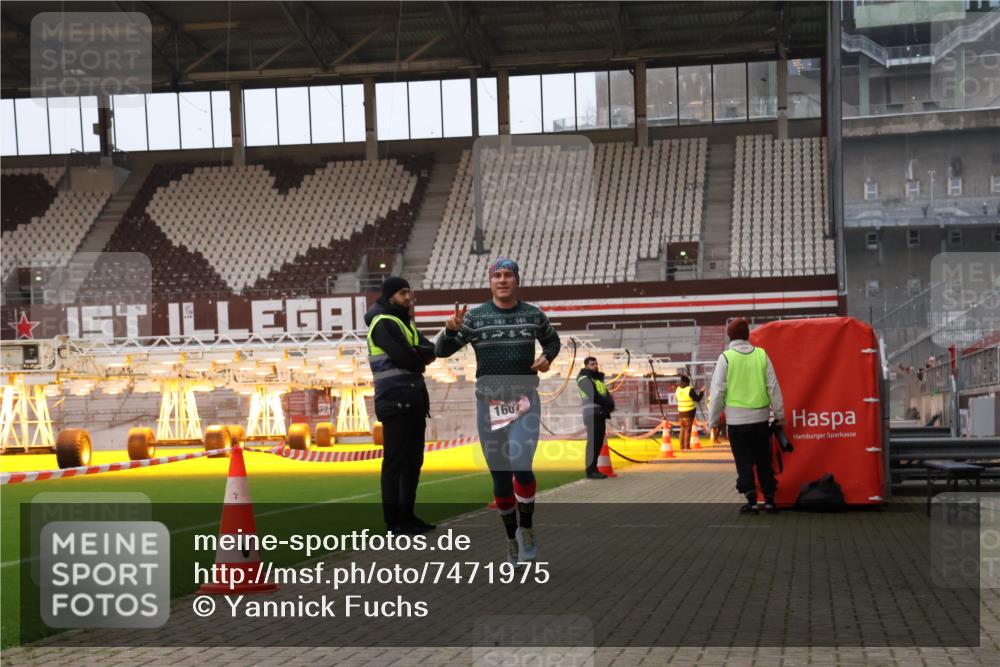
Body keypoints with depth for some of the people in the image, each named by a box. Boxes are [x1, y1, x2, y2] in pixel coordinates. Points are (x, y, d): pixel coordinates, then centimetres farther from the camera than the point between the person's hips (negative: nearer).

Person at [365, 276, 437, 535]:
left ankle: (407, 515, 19)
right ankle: (393, 521, -2)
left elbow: (431, 349, 9)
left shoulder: (406, 322, 20)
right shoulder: (383, 323, -10)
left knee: (413, 460, 12)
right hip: (395, 401, -9)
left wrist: (414, 354, -9)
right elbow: (404, 357, -19)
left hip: (414, 401, 9)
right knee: (395, 461, -6)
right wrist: (421, 357, 0)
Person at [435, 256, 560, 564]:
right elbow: (442, 351, -6)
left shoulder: (534, 315, 3)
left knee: (520, 465, -19)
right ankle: (512, 539, 21)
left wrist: (547, 358, 1)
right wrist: (451, 329, -26)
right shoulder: (475, 317, -1)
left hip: (525, 402, 0)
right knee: (500, 477, 5)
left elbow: (552, 341, 22)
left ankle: (526, 529, 2)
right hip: (488, 403, 1)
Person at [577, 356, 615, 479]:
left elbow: (607, 394, 16)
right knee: (593, 442, -10)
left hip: (601, 414, 8)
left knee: (599, 442, 7)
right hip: (592, 414, -8)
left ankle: (594, 469, 11)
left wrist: (610, 404, -6)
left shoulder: (598, 378, 23)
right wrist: (609, 404, -9)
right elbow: (594, 396, -17)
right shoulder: (584, 379, -4)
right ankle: (590, 471, -10)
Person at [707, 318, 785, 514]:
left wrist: (713, 420, 3)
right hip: (760, 417, 3)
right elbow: (773, 386, 3)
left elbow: (718, 391, -6)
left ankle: (751, 500, -4)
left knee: (744, 461, 4)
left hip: (737, 419, -3)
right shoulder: (761, 354, 1)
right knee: (764, 460, 13)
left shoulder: (726, 357, -6)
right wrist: (779, 414, 12)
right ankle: (769, 499, 14)